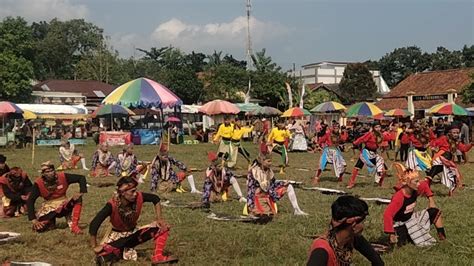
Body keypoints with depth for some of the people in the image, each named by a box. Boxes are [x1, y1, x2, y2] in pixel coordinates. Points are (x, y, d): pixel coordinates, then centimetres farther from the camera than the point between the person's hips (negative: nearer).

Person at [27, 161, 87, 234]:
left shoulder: (62, 177, -17)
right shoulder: (38, 184, -16)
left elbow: (81, 178, -11)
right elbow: (30, 201, -14)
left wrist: (81, 192, -25)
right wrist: (33, 219, -22)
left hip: (64, 204, 0)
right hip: (49, 207, 0)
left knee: (77, 199, -29)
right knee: (38, 228, -19)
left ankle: (74, 226, -22)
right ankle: (50, 221, 16)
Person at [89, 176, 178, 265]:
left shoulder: (138, 197, -20)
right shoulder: (112, 205, -31)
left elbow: (155, 199, -1)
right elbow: (94, 224, -32)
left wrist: (159, 219, -7)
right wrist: (94, 246, -27)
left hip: (134, 233, 4)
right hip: (117, 236, -4)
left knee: (163, 227, -13)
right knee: (102, 257, -31)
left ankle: (157, 256, -14)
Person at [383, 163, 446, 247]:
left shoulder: (415, 190, -11)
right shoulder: (399, 197, -33)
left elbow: (425, 185, 14)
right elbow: (387, 214, -39)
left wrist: (431, 200, 5)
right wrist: (391, 234, -41)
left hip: (411, 218, 7)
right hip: (400, 224, -7)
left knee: (435, 212, 4)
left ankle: (442, 238, 14)